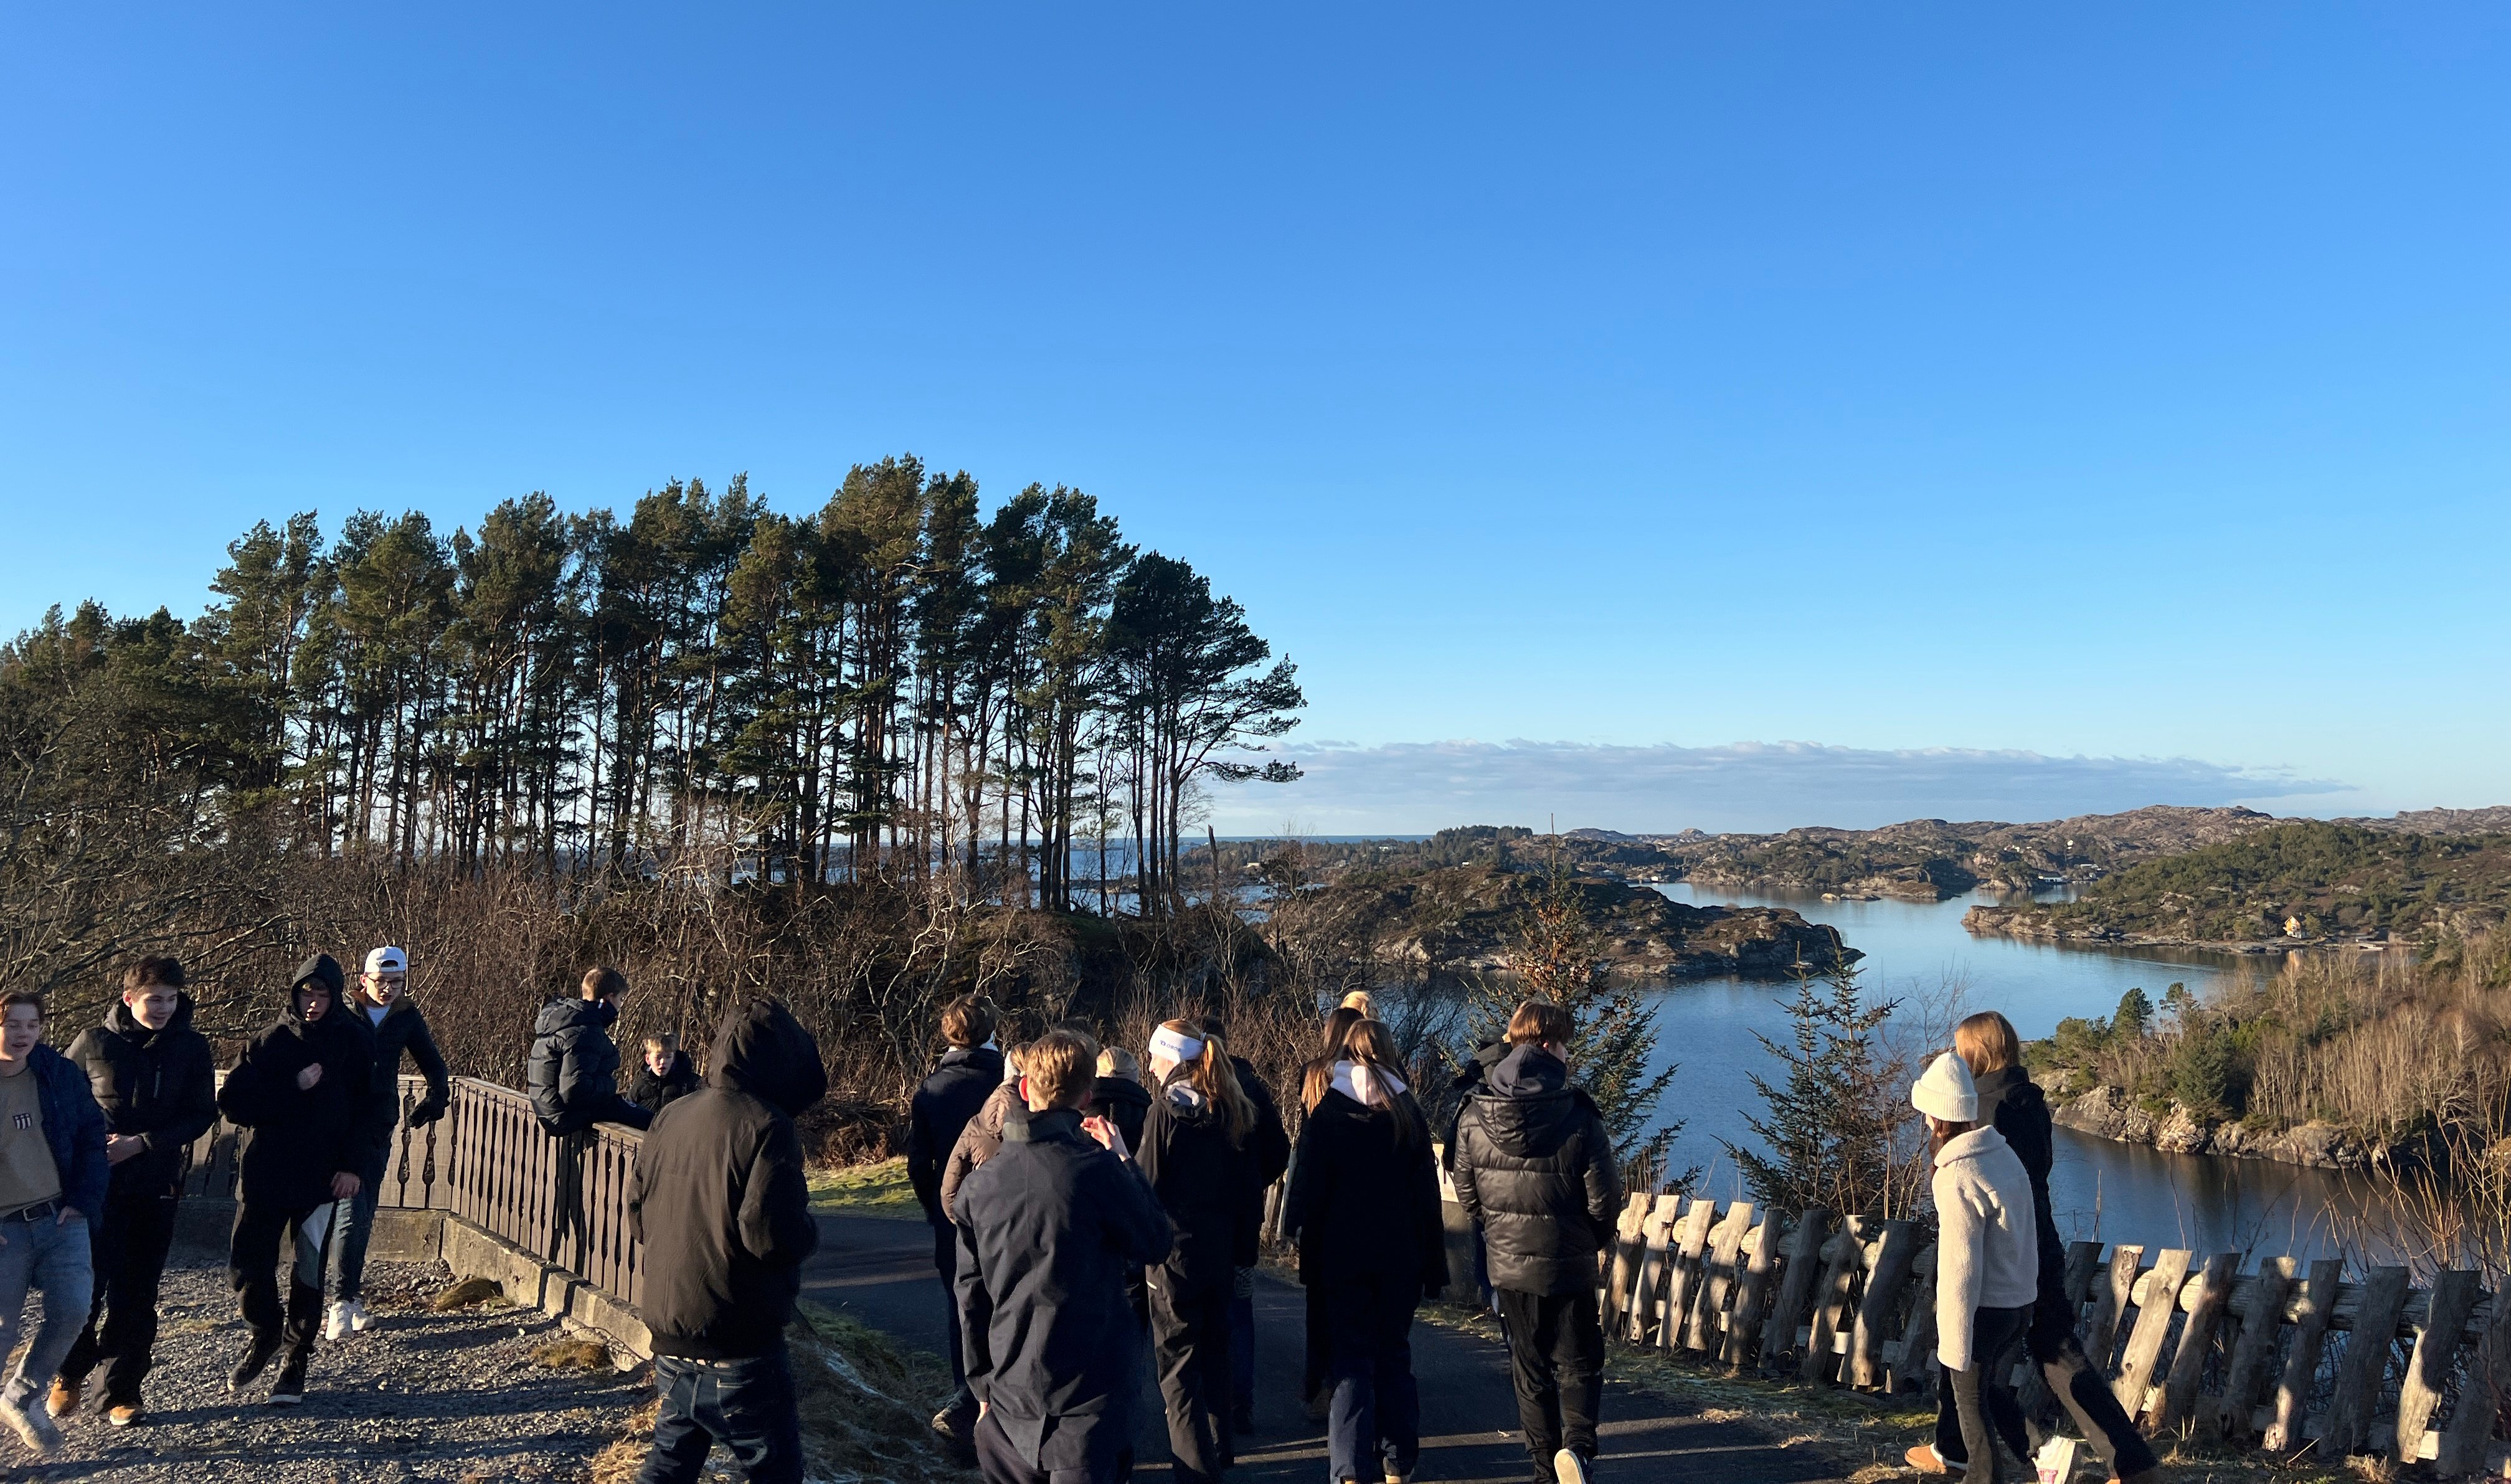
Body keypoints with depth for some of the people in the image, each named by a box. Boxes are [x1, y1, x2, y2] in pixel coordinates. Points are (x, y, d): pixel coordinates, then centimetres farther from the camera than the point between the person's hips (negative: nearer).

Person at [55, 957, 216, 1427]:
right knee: (89, 1286, -2)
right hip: (97, 1185, -1)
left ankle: (122, 1391, 18)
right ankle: (70, 1376, 23)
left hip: (156, 1188, 1)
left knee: (137, 1295, 6)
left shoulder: (192, 1047, -1)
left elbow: (202, 1115, -2)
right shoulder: (93, 1043, -2)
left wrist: (141, 1143, -14)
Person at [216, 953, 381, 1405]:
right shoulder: (270, 1040, 2)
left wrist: (355, 1165, -11)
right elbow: (232, 1101, -6)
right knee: (246, 1266, 0)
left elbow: (370, 1109, -2)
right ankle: (264, 1333, 29)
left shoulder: (355, 1041, 0)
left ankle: (297, 1360, 21)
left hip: (322, 1179, -1)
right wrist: (293, 1088, -17)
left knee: (309, 1274, 5)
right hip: (264, 1174, 1)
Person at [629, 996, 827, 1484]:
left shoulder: (670, 1118, 4)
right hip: (740, 1351, -7)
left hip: (671, 1341, 7)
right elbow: (774, 1236, -24)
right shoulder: (765, 1126, -17)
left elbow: (638, 1215, 12)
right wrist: (807, 1227, -3)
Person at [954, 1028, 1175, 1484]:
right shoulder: (1097, 1169, -16)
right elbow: (1157, 1245, -2)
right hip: (1090, 1395, -4)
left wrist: (983, 1387, 15)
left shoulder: (981, 1181, -1)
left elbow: (972, 1297, 5)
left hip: (1011, 1396, 4)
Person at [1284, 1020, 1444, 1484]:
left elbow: (1309, 1186, -5)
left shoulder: (1328, 1113, -4)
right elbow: (1427, 1193, 3)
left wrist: (1303, 1240, 5)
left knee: (1351, 1360, 3)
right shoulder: (1408, 1113, 1)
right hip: (1400, 1256, 2)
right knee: (1394, 1357, 14)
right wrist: (1433, 1265, 6)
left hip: (1344, 1254, -2)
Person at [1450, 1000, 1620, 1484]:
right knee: (1578, 1365, 12)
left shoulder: (1474, 1115, -6)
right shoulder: (1579, 1116, -16)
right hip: (1569, 1263, -3)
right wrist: (1601, 1238, 11)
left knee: (1530, 1369, 17)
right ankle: (1577, 1445, -8)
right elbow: (1602, 1199, -10)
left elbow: (1466, 1194, 2)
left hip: (1506, 1263, 3)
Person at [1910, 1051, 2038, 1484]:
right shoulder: (2005, 1153, -1)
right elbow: (2023, 1232, 7)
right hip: (2022, 1302, 8)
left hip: (1985, 1308, -8)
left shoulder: (1957, 1179, -25)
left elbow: (1959, 1267, -22)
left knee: (1971, 1400, 14)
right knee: (1986, 1384, 28)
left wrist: (1954, 1340, -15)